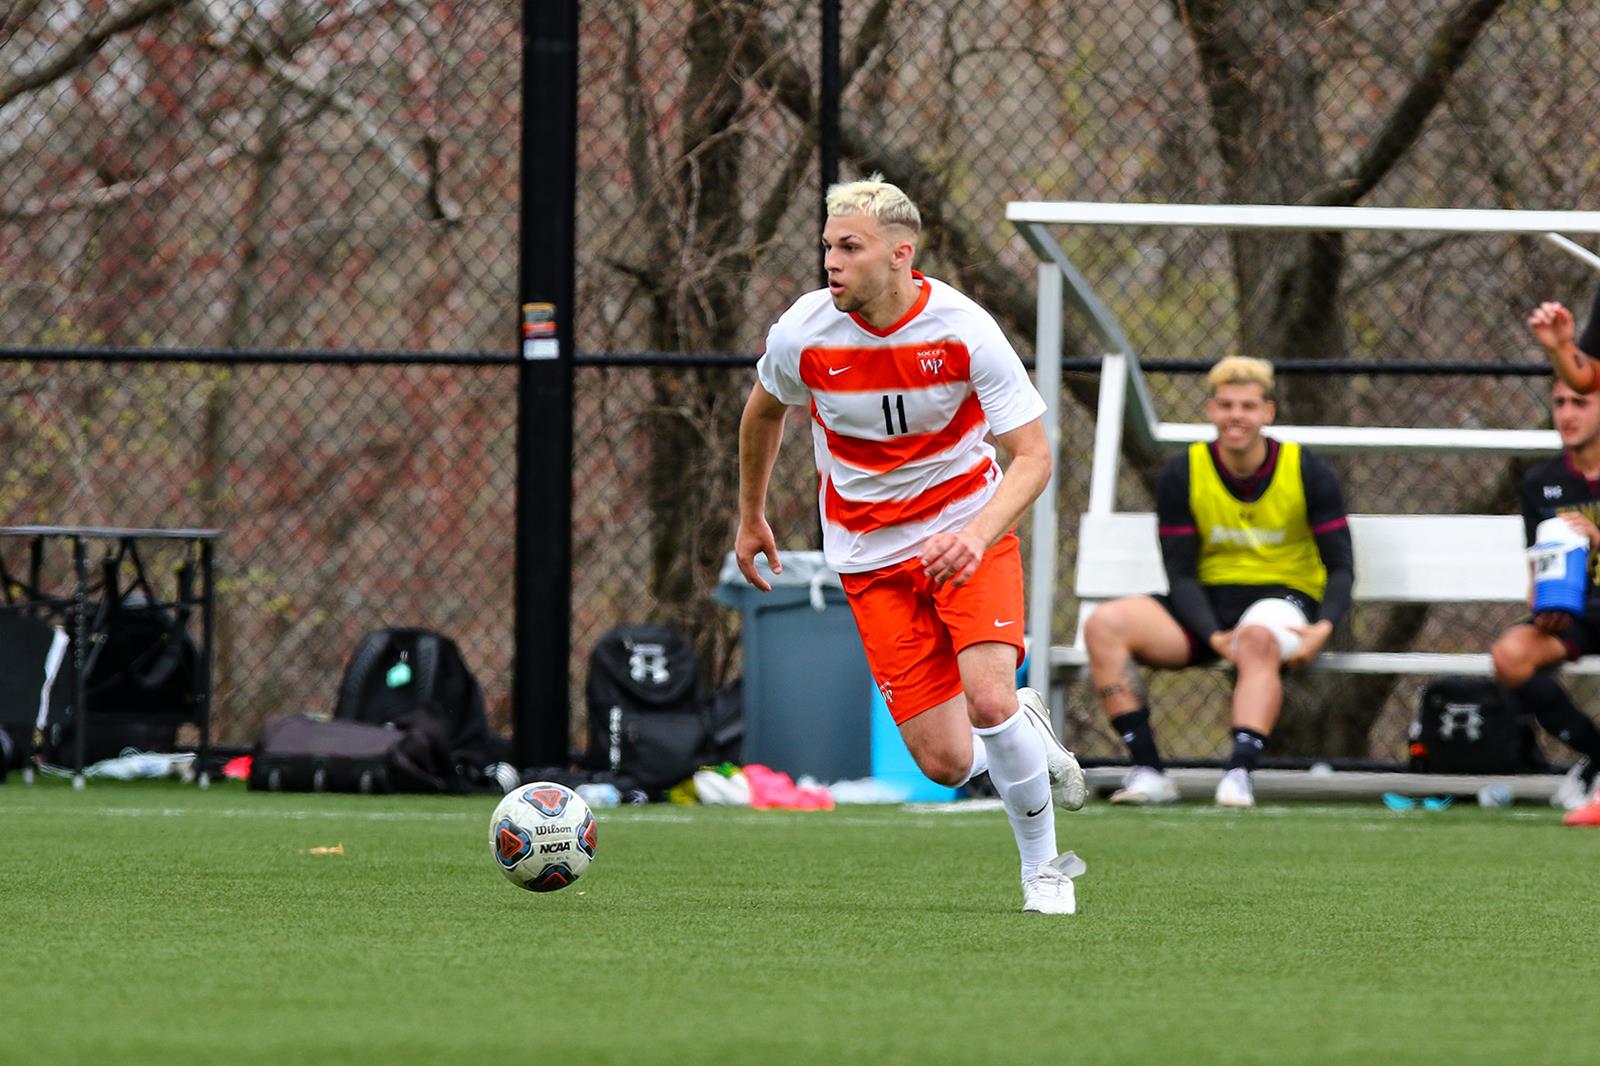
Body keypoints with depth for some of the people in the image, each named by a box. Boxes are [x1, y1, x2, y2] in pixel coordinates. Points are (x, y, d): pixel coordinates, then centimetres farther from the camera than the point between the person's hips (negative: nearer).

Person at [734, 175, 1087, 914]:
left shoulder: (963, 330, -19)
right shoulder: (803, 333, -12)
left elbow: (1033, 456, -17)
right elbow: (765, 411, 12)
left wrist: (976, 537, -34)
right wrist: (750, 515, 22)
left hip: (968, 530, -1)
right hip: (871, 554, 2)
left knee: (988, 699, -24)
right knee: (946, 762, -10)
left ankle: (1043, 868, 2)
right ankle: (1025, 731, 28)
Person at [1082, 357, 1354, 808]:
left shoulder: (1308, 473, -2)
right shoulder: (1182, 474, 1)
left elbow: (1341, 568, -2)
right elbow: (1181, 574, -2)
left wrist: (1323, 627, -24)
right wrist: (1214, 637, -22)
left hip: (1283, 600, -3)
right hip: (1206, 605, 3)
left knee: (1257, 639, -42)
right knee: (1104, 626, -24)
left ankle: (1240, 773, -51)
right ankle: (1148, 772, -27)